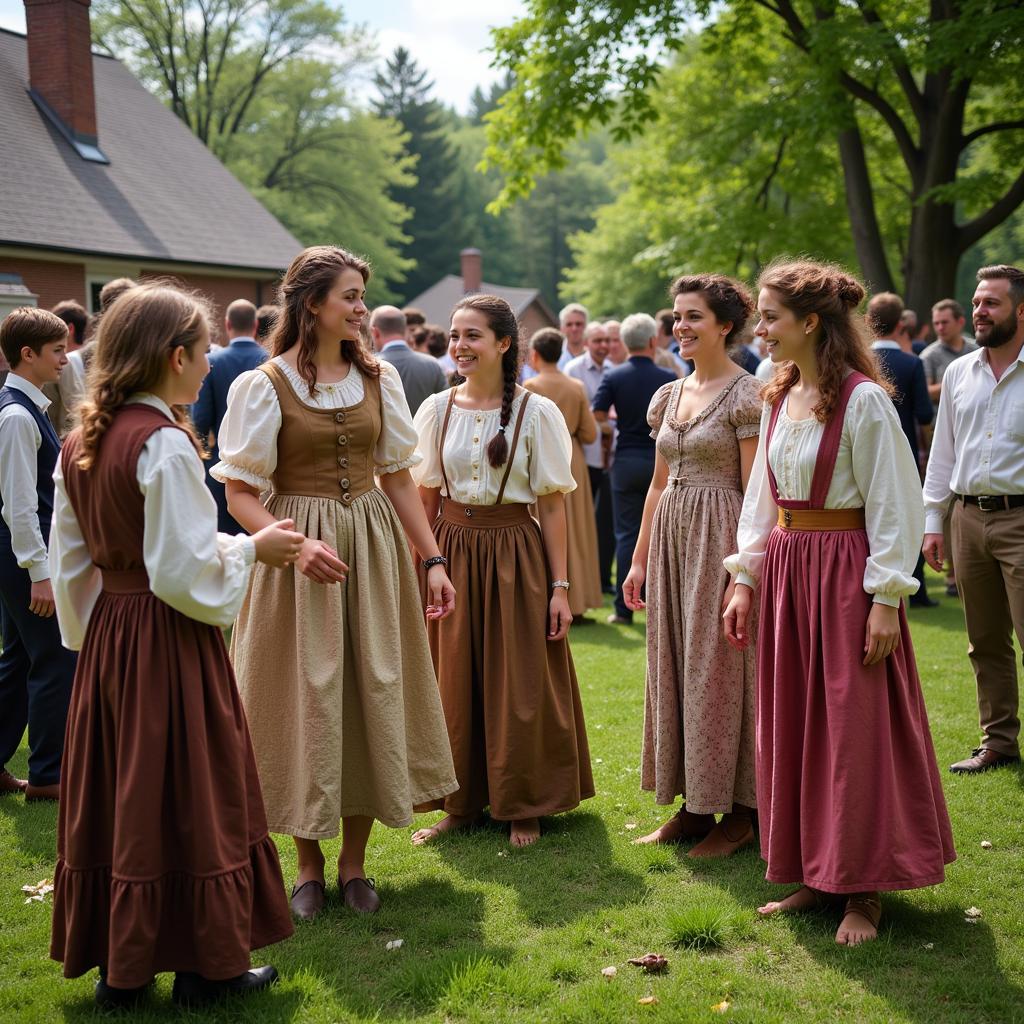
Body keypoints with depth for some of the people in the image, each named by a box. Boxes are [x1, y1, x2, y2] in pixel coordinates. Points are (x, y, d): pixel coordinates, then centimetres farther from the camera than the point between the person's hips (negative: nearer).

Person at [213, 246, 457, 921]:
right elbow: (241, 493, -8)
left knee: (376, 695, 6)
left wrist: (433, 559, 4)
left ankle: (355, 860, 20)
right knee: (306, 698, 2)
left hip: (376, 547, 4)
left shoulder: (380, 378, 6)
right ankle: (309, 865, 19)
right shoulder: (264, 385, -6)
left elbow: (398, 478, 10)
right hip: (299, 557, -4)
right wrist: (296, 543, -23)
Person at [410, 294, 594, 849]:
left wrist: (559, 586, -8)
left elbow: (552, 505, -5)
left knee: (518, 687, 5)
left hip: (515, 555, -3)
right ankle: (461, 803, 23)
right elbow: (424, 500, 7)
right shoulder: (436, 410, 3)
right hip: (452, 552, 3)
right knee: (453, 682, 9)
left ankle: (522, 808, 20)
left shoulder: (536, 412, -6)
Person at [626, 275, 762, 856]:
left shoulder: (746, 395, -9)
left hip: (721, 539, -7)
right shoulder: (670, 396, 13)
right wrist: (640, 558, 15)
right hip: (670, 538, 8)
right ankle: (694, 805, 21)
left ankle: (740, 813, 10)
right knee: (675, 671, 10)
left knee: (720, 671, -2)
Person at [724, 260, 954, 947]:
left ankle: (864, 890, 13)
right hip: (784, 568, 8)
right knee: (792, 727, 11)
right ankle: (815, 876, 24)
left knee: (854, 729, 0)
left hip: (844, 569, -8)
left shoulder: (863, 400, -13)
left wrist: (887, 598, -16)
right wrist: (745, 578, 11)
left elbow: (893, 503, -13)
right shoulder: (779, 398, 9)